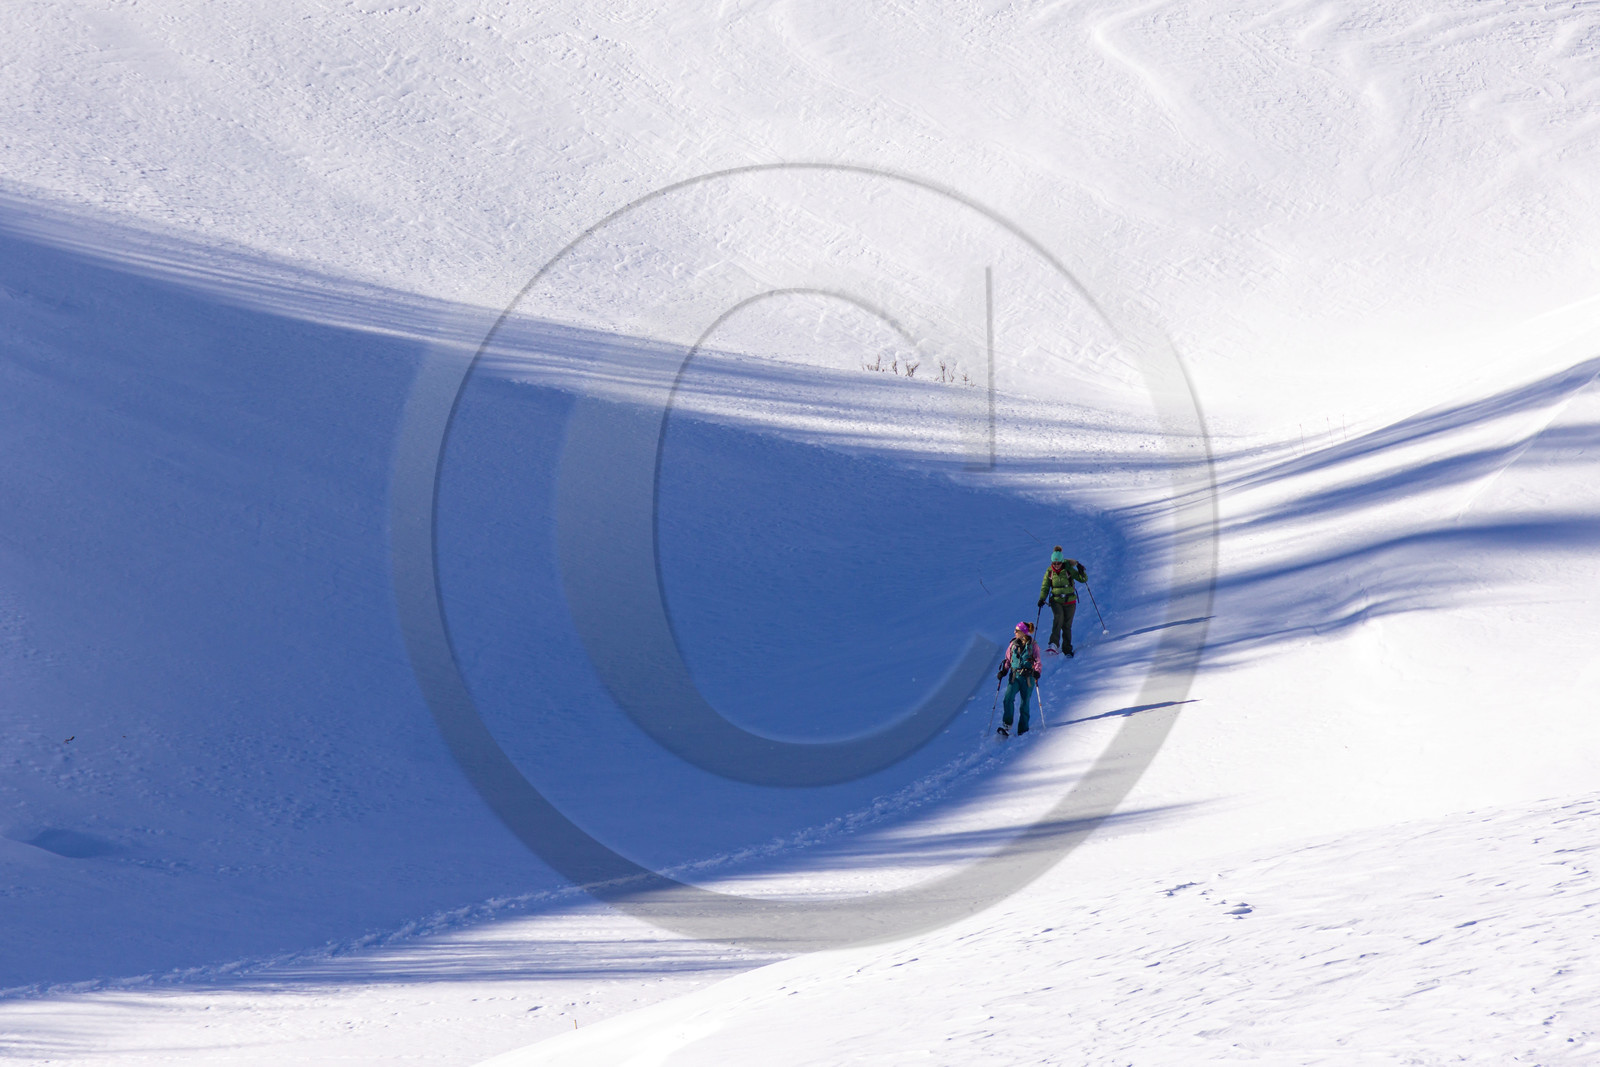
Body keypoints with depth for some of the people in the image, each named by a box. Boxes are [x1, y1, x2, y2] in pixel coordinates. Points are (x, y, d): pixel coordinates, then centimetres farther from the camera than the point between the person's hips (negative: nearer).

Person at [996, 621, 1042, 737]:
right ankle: (1006, 727, -18)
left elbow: (1037, 660, 0)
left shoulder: (1033, 645, -1)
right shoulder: (1013, 644, 9)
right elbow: (1008, 659, 15)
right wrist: (1003, 671, 3)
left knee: (1024, 704, 0)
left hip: (1028, 677, -3)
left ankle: (1023, 730, 8)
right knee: (1008, 699, -18)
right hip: (1014, 676, 3)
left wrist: (1037, 672, -16)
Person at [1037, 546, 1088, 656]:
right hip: (1056, 601, 0)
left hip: (1069, 601, 0)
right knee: (1058, 618, -27)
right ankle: (1054, 645, -36)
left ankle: (1067, 649, 18)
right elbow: (1045, 587, 7)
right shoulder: (1049, 571, 0)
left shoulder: (1068, 569, -6)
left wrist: (1081, 571, -23)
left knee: (1067, 626, 2)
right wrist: (1042, 599, -6)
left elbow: (1083, 579, -4)